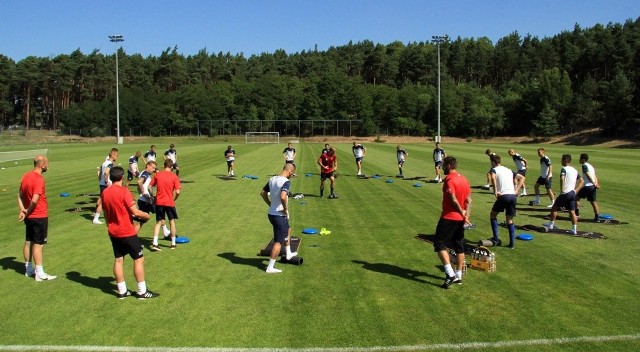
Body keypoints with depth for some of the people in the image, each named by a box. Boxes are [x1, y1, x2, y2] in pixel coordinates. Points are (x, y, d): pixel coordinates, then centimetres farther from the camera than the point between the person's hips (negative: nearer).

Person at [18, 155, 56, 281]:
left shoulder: (26, 176, 7)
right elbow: (35, 200, -27)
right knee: (38, 244, -3)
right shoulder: (39, 179, -21)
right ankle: (39, 273, 2)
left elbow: (20, 195, 10)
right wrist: (27, 212, -11)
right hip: (40, 217, -9)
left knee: (28, 242, 15)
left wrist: (23, 210, -1)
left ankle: (28, 269, 27)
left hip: (30, 216, 9)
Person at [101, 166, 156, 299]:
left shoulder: (105, 193, 3)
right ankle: (142, 292, 6)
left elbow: (106, 214, 13)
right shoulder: (124, 191, -18)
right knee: (139, 259, 2)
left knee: (118, 260, 13)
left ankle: (122, 291, 19)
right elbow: (135, 212, -20)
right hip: (127, 232, -7)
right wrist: (147, 215, -3)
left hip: (113, 233, 7)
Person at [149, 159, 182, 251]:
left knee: (159, 222, 11)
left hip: (159, 202, 2)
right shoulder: (174, 177, -7)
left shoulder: (157, 175, 1)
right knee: (172, 222, 14)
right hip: (169, 202, -2)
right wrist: (174, 199, 7)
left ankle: (154, 243, 0)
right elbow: (177, 192, -11)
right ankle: (173, 243, 21)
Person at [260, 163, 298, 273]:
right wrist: (286, 209, -19)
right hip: (279, 215, -9)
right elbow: (283, 196, -35)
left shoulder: (272, 179, 6)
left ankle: (288, 254, 45)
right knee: (279, 242, -1)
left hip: (271, 213, 9)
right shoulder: (286, 182, -20)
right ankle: (270, 267, 3)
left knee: (288, 230, 31)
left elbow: (263, 192, 15)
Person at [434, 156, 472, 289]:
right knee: (459, 247, 14)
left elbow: (453, 199, -20)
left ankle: (450, 274, -9)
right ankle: (458, 275, 22)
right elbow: (468, 200, 6)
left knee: (440, 245, -1)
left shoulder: (449, 179, -15)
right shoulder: (464, 179, 10)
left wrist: (462, 212, -8)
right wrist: (466, 215, -1)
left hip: (448, 217, -8)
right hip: (460, 218, 8)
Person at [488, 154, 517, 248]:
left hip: (503, 195, -5)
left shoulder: (494, 169, 4)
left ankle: (496, 238, 8)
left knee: (493, 214, 16)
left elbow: (493, 177, -20)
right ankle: (512, 243, 10)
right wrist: (516, 190, 15)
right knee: (510, 220, 15)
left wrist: (495, 191, -16)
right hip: (513, 195, 5)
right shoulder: (509, 170, 23)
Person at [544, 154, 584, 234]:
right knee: (572, 211, 7)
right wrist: (576, 190, 12)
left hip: (565, 193, -6)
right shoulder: (575, 170, 15)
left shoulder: (564, 169, -8)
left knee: (554, 207, 10)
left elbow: (562, 179, -26)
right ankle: (574, 229, 5)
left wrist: (562, 190, -21)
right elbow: (582, 181, 17)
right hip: (572, 193, 6)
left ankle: (551, 224, 16)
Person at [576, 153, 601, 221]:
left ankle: (577, 213, 5)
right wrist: (596, 183, 6)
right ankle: (597, 217, 5)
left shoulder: (584, 166, -7)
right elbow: (595, 176, 16)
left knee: (577, 197, 6)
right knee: (593, 201, 9)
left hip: (587, 186, -8)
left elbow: (588, 176, -15)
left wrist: (594, 184, -16)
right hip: (593, 186, 8)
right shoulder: (591, 166, 19)